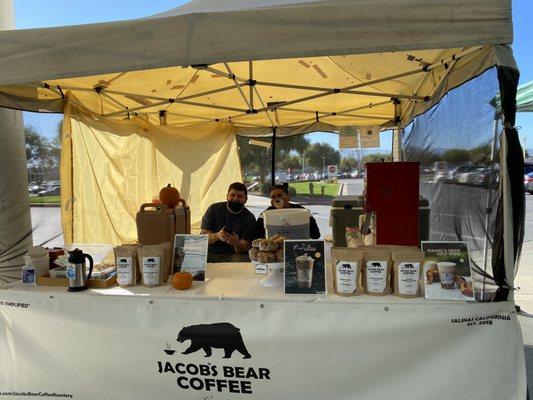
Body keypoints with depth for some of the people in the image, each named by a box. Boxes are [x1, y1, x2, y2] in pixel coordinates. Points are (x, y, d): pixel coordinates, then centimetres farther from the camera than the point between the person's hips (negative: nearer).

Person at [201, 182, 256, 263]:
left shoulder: (250, 218, -3)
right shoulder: (213, 209, 2)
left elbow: (244, 249, -9)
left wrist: (237, 244, -34)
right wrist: (217, 236, -26)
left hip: (233, 255, 0)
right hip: (210, 254, 0)